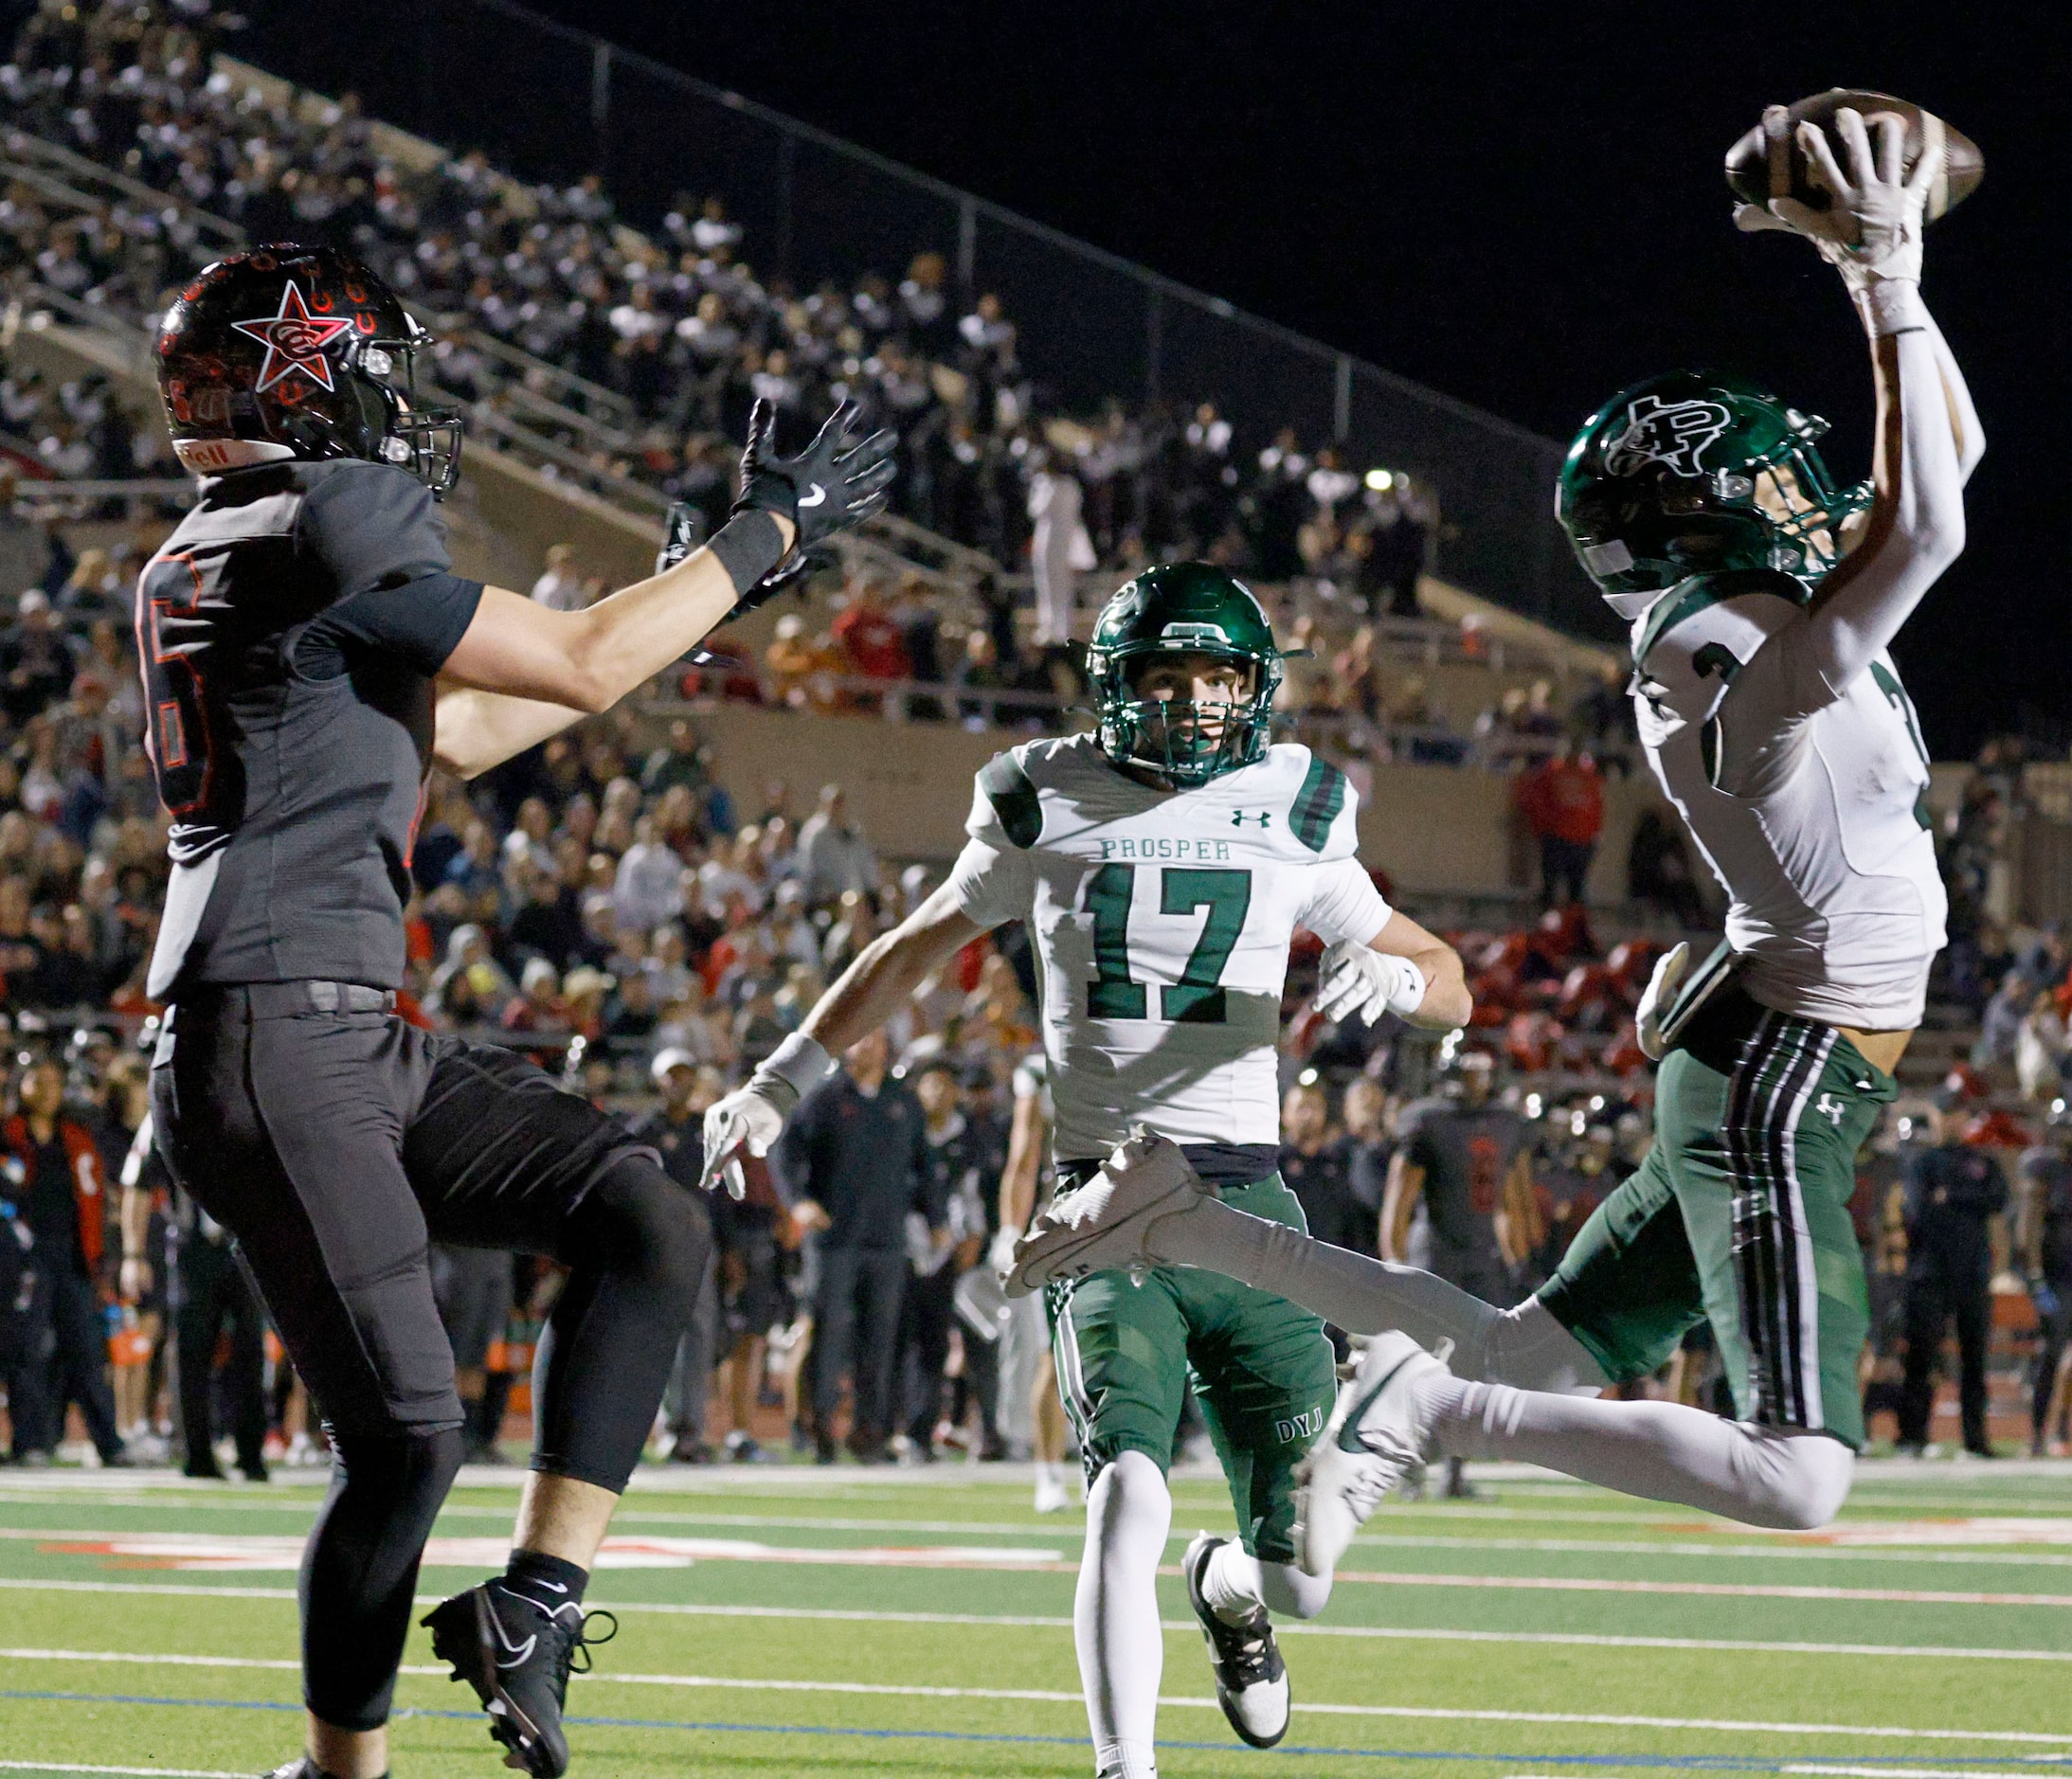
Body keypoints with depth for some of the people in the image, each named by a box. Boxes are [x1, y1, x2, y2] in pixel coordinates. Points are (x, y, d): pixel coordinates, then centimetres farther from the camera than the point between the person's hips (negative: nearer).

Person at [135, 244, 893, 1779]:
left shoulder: (204, 560, 18)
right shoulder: (332, 529, -11)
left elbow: (448, 736, 29)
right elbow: (584, 672, -4)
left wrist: (696, 595, 32)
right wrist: (767, 533, 8)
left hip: (366, 1048, 10)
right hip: (274, 1054, -10)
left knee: (648, 1226, -1)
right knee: (405, 1436, -9)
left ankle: (536, 1604, -4)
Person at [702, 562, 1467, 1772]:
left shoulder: (1293, 815, 7)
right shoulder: (1047, 808, 5)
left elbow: (1453, 990, 12)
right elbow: (919, 950, 19)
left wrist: (1390, 975, -12)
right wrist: (782, 1085, 20)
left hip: (1248, 1208, 2)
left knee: (1305, 1572, 2)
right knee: (1130, 1496, -24)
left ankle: (1231, 1588, 39)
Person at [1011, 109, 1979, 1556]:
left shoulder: (1739, 627, 9)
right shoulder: (1753, 674, -19)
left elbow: (1947, 455, 18)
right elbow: (1924, 531, -34)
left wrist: (1886, 272, 6)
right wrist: (1891, 294, -26)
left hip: (1760, 1088, 10)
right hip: (1784, 1089, -10)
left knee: (1527, 1360, 15)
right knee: (1800, 1478, -15)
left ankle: (1199, 1230, 15)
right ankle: (1430, 1413, -16)